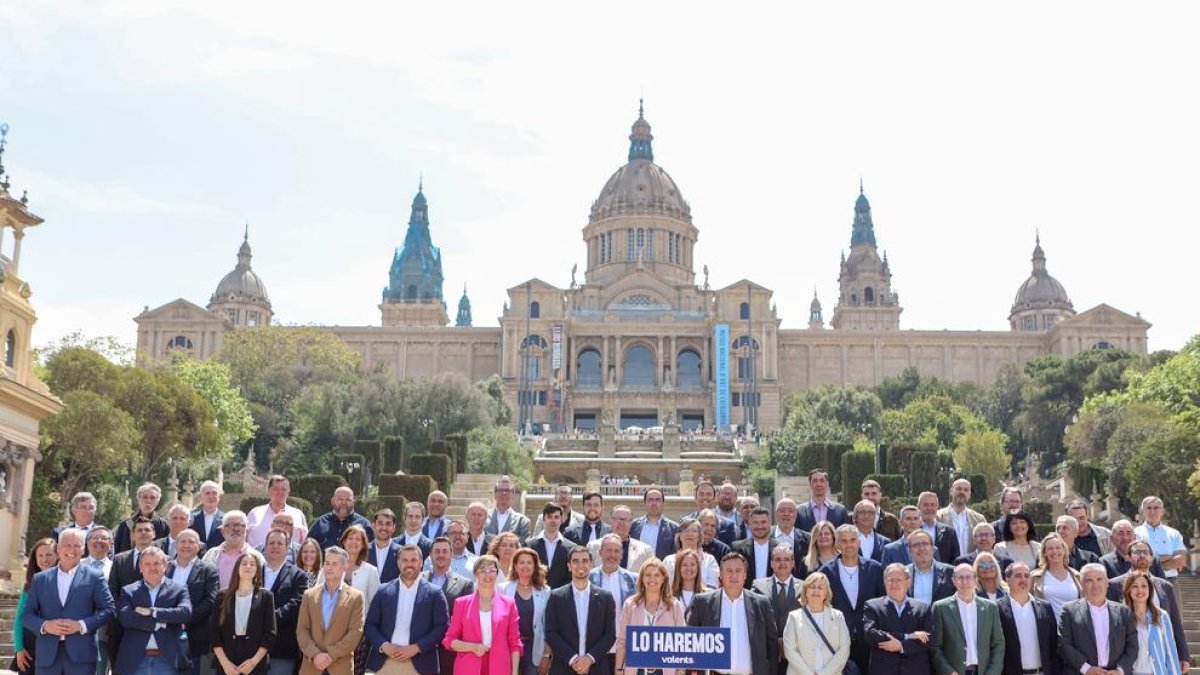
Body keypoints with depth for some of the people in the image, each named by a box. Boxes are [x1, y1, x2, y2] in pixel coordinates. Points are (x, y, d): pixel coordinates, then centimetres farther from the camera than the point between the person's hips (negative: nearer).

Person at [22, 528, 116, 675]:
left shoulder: (94, 576, 6)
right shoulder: (40, 578, 14)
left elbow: (109, 609, 1)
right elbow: (27, 615, 11)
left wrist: (81, 625, -12)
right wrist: (45, 626, -9)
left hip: (81, 654, -2)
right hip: (47, 655, 2)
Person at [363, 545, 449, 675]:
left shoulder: (434, 594, 4)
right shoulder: (383, 591, 10)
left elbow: (442, 626, -2)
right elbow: (370, 625, 10)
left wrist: (416, 647, -12)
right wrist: (383, 645, -8)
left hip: (419, 664, -2)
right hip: (385, 663, 2)